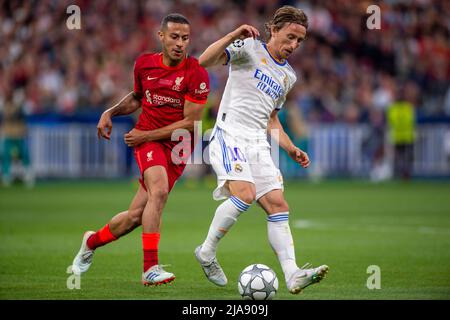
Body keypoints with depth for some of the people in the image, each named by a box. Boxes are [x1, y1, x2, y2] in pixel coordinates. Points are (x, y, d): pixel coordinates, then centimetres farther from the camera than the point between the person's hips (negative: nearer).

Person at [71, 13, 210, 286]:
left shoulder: (196, 74, -11)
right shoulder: (144, 64, 2)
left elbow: (190, 123, -11)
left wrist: (146, 135, -11)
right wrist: (111, 112, 6)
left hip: (177, 146, -1)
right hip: (147, 140, 1)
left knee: (136, 215, -1)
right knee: (159, 191, -30)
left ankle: (92, 242, 28)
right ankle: (150, 268, -28)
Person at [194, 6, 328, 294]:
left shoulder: (288, 76, 20)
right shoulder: (250, 49, 0)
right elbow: (205, 61, -13)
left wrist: (290, 148, 15)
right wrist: (234, 36, -26)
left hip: (258, 145, 7)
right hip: (230, 136, -7)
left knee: (278, 205, -6)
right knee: (245, 193, -26)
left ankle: (292, 275, -14)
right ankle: (207, 253, -9)